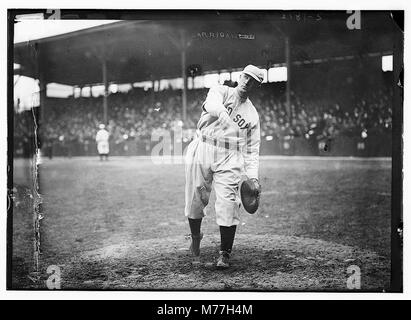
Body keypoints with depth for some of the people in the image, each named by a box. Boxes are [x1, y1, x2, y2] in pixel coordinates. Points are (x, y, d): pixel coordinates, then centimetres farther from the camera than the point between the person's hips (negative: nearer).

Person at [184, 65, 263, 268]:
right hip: (201, 152, -1)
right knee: (195, 200, 1)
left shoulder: (253, 115, 14)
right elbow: (213, 105, -19)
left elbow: (252, 149, 12)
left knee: (227, 204, -10)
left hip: (230, 160, 1)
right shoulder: (220, 91, 7)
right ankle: (195, 238, 29)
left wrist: (252, 175, -3)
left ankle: (225, 254, 3)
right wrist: (224, 117, -41)